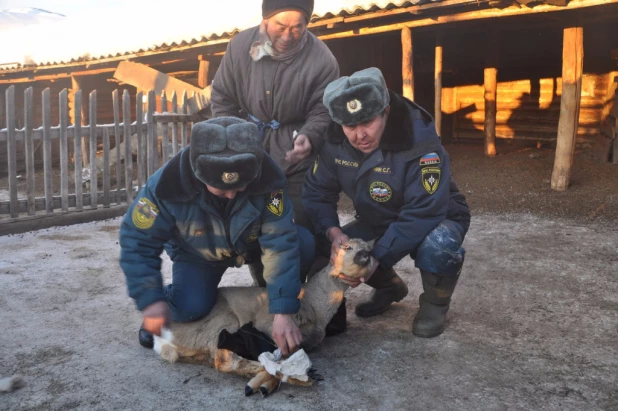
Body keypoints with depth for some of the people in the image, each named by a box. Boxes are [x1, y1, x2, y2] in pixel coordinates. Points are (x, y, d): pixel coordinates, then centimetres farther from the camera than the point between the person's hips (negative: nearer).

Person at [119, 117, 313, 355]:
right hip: (197, 255, -1)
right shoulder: (169, 185, -35)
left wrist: (283, 312, -37)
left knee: (303, 244, -24)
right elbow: (137, 242, -23)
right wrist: (151, 300, -29)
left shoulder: (266, 179, -34)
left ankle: (268, 296, 5)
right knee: (191, 308, -27)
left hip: (251, 244, 1)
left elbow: (281, 241, -33)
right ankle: (156, 317, 11)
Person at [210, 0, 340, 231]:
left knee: (306, 222, 1)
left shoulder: (321, 59, -16)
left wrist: (309, 137, -30)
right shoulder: (240, 45, -7)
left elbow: (322, 111, -8)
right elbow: (221, 97, 4)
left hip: (296, 155, -2)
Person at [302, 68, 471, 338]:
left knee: (436, 248, -39)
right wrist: (333, 232, -28)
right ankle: (389, 287, 13)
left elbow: (423, 214, -36)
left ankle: (435, 302, -3)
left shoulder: (421, 144, -33)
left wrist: (373, 259, -40)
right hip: (378, 221, 6)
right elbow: (316, 193, -8)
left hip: (436, 219, -5)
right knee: (322, 245, -14)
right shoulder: (335, 142, -16)